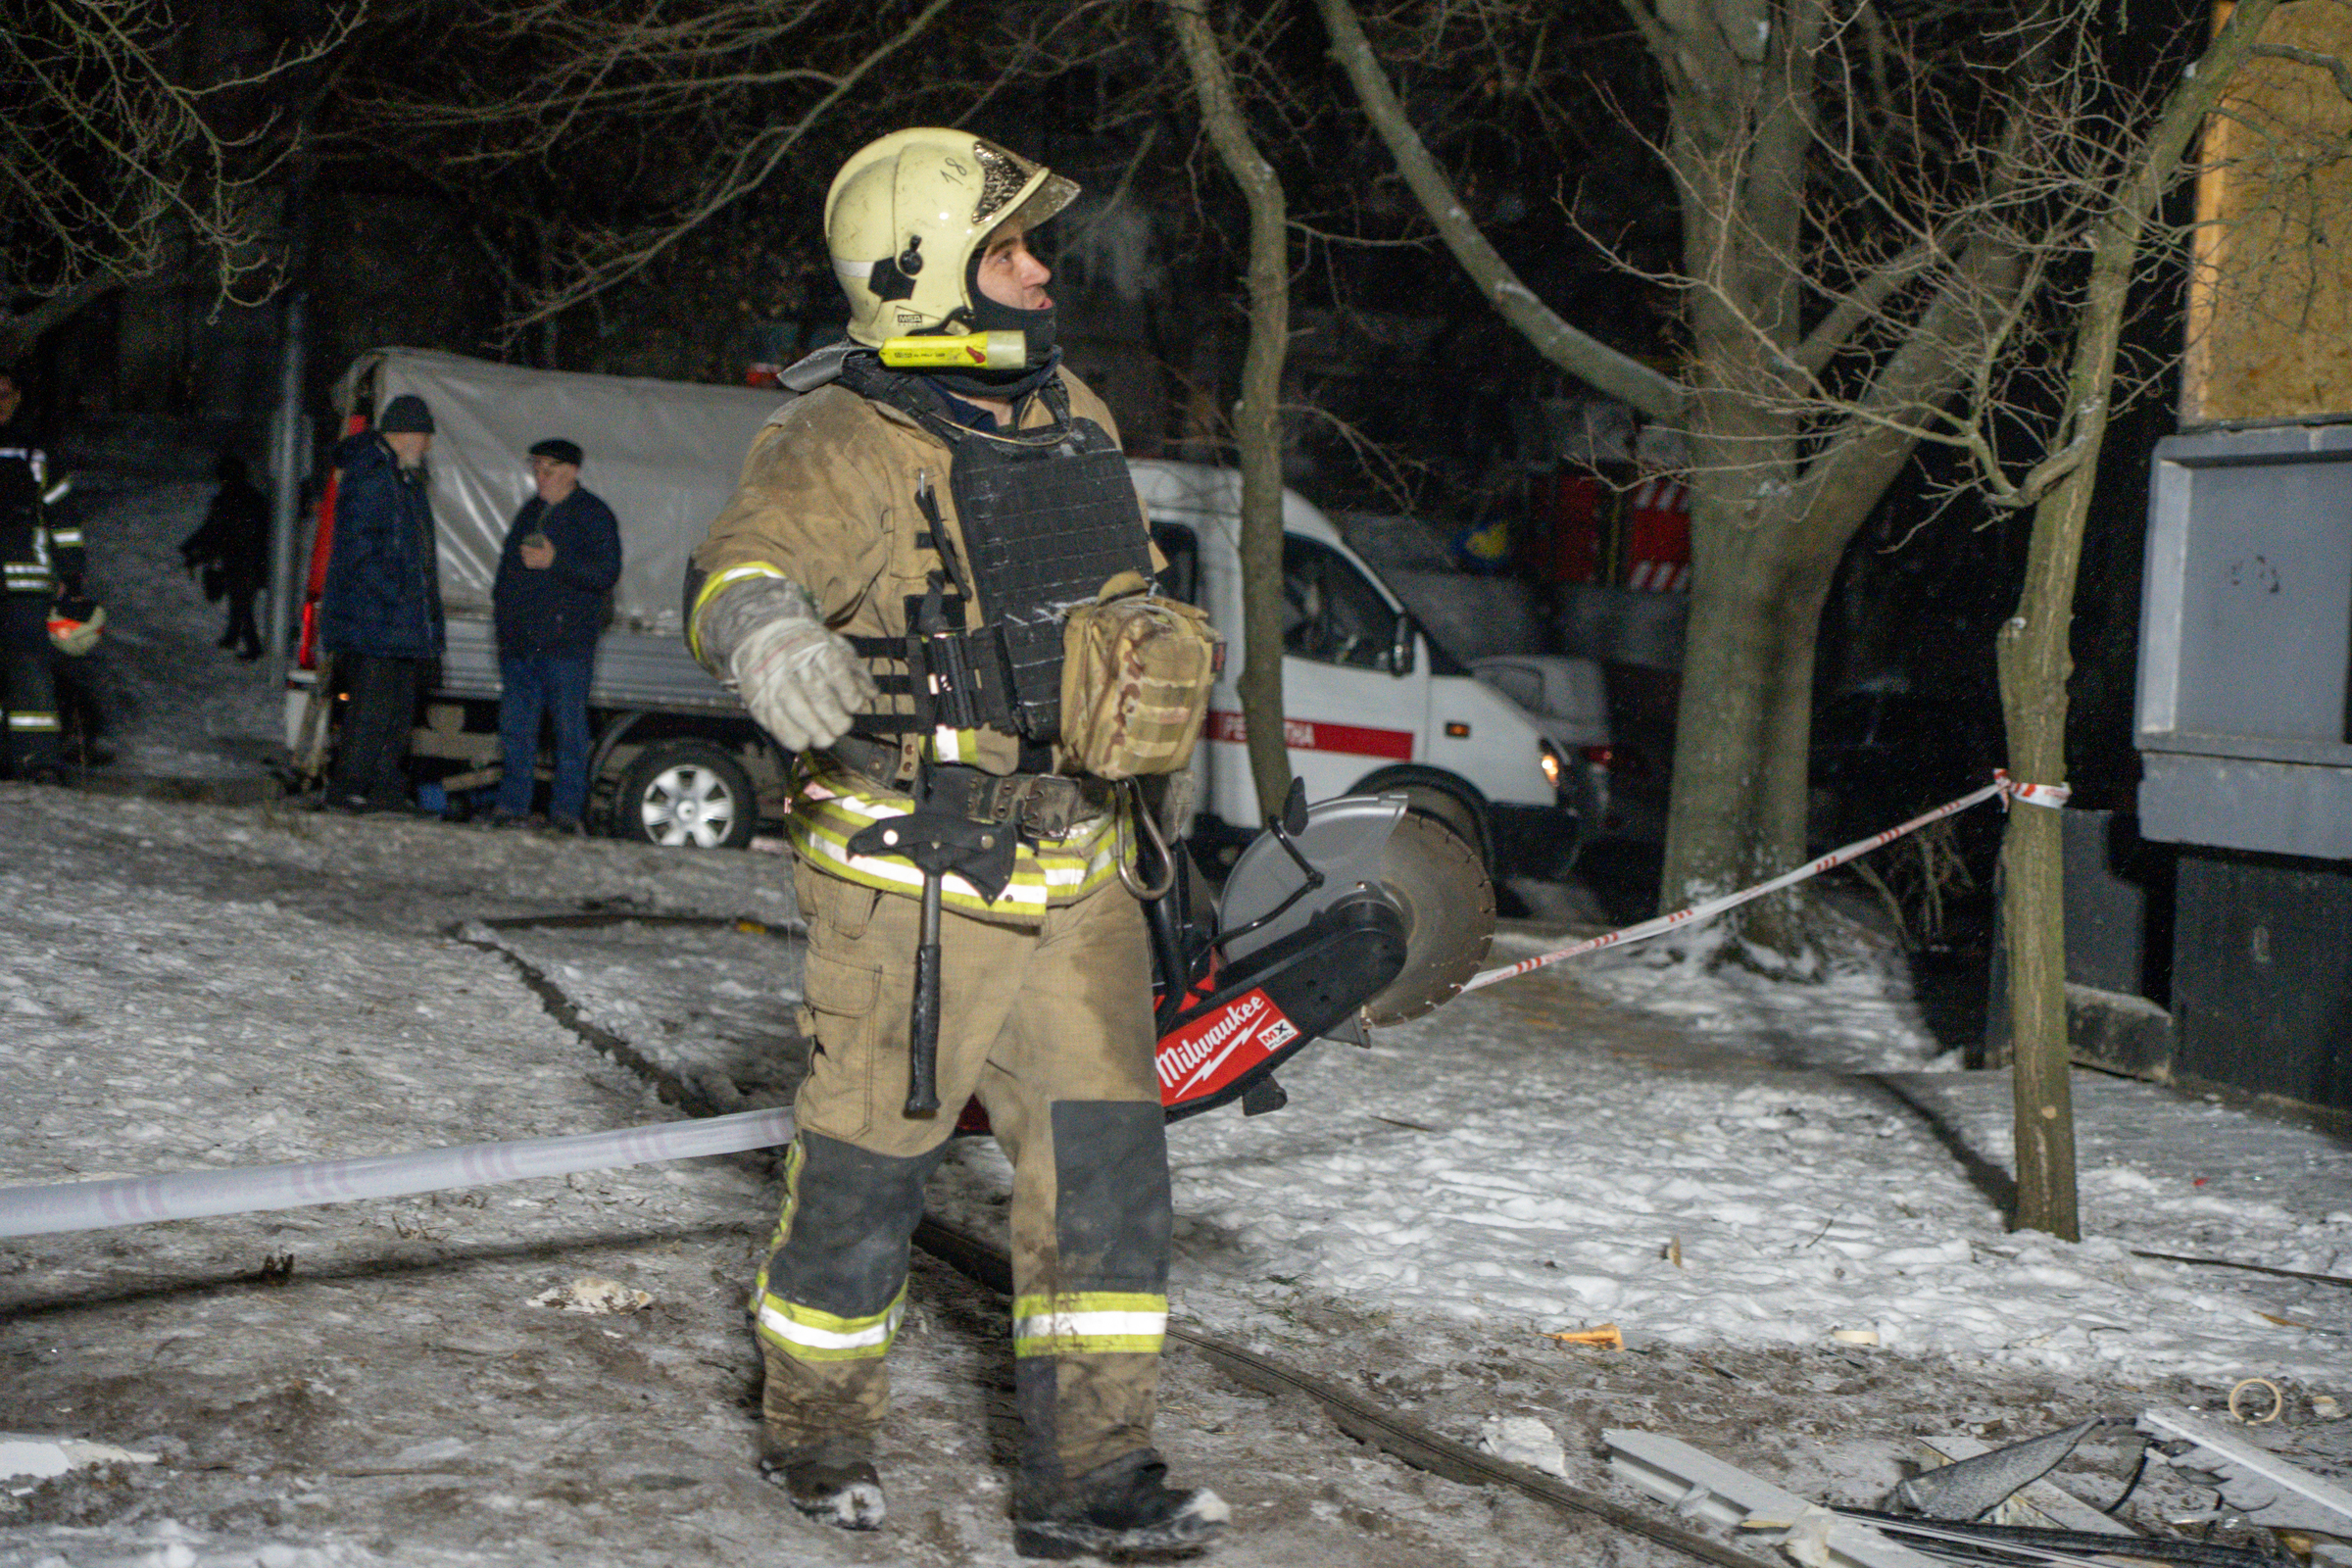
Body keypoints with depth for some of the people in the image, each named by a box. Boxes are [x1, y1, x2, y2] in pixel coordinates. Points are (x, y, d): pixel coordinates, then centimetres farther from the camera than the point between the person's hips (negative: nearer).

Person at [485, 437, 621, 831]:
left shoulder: (592, 514, -1)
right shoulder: (530, 511, 20)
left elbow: (607, 573, -11)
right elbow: (509, 562, 31)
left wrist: (555, 561, -18)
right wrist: (499, 599, 17)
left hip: (566, 640, -7)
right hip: (519, 638, 7)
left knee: (569, 727, -5)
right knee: (515, 725, 6)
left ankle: (566, 810, -2)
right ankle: (512, 806, 10)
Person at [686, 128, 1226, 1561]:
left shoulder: (1072, 416, 11)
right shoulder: (848, 444, -14)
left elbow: (1135, 598, 25)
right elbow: (747, 559, -33)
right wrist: (770, 634, -55)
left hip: (1074, 875, 7)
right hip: (914, 884, -6)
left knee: (1106, 1159, 3)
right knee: (868, 1166, 5)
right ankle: (817, 1431, 27)